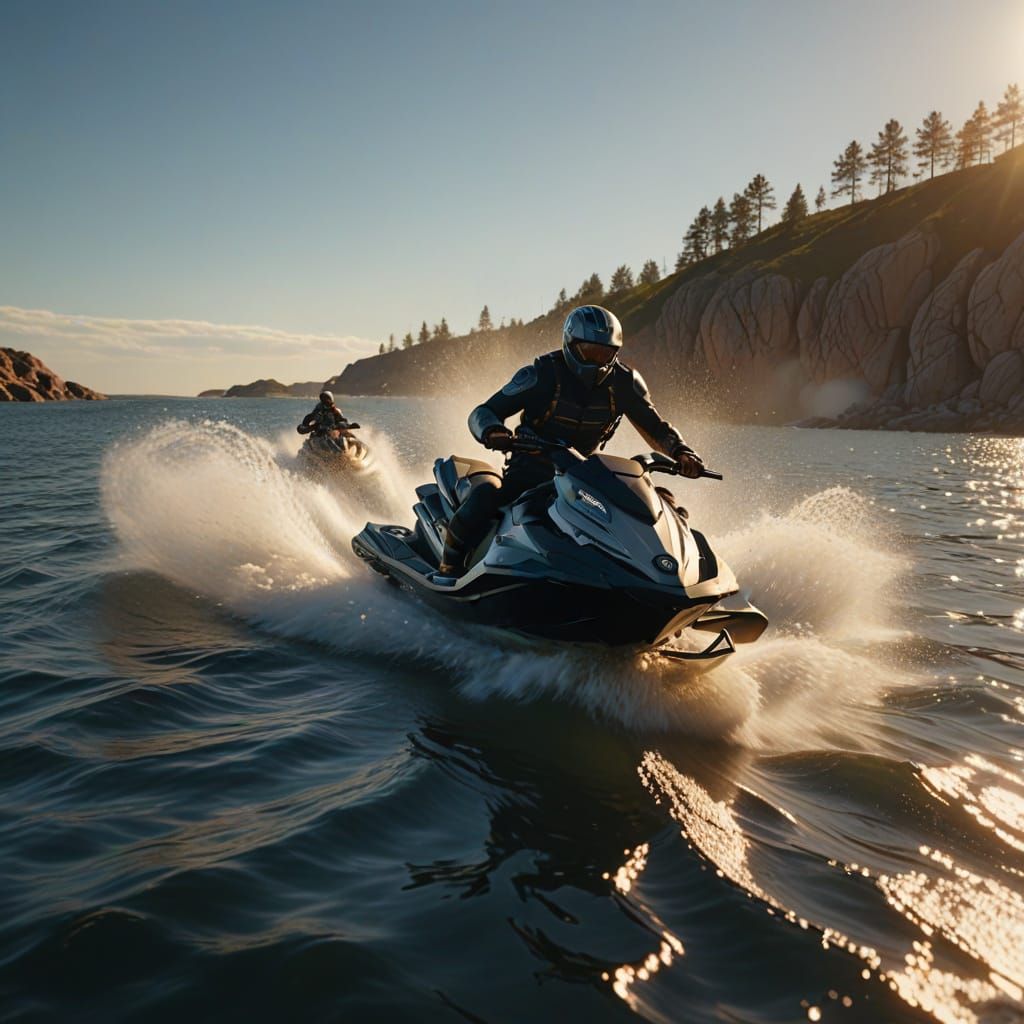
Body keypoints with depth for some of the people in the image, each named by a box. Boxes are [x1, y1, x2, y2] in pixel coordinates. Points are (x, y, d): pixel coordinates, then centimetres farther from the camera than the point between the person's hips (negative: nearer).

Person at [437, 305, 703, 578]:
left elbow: (656, 427, 5)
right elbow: (482, 413, -14)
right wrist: (492, 432, -39)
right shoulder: (543, 374, -14)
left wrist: (681, 452, -16)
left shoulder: (623, 382, -4)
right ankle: (450, 564, -11)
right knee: (486, 495, -32)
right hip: (532, 468, -4)